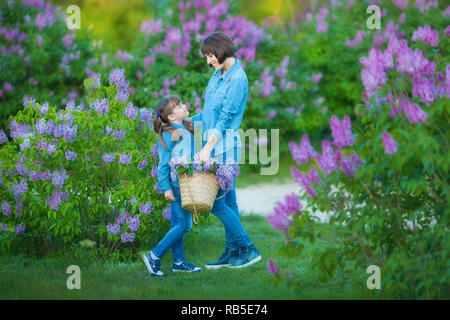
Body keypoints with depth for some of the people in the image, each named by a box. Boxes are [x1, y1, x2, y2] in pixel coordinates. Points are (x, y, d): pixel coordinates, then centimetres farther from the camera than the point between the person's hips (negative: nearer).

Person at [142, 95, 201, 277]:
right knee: (183, 225, -6)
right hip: (178, 184, -8)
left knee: (177, 223, 13)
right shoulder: (167, 135, -16)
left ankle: (178, 262, 18)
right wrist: (166, 187, -16)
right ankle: (154, 257, -2)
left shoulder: (189, 126, 7)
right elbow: (163, 163, -15)